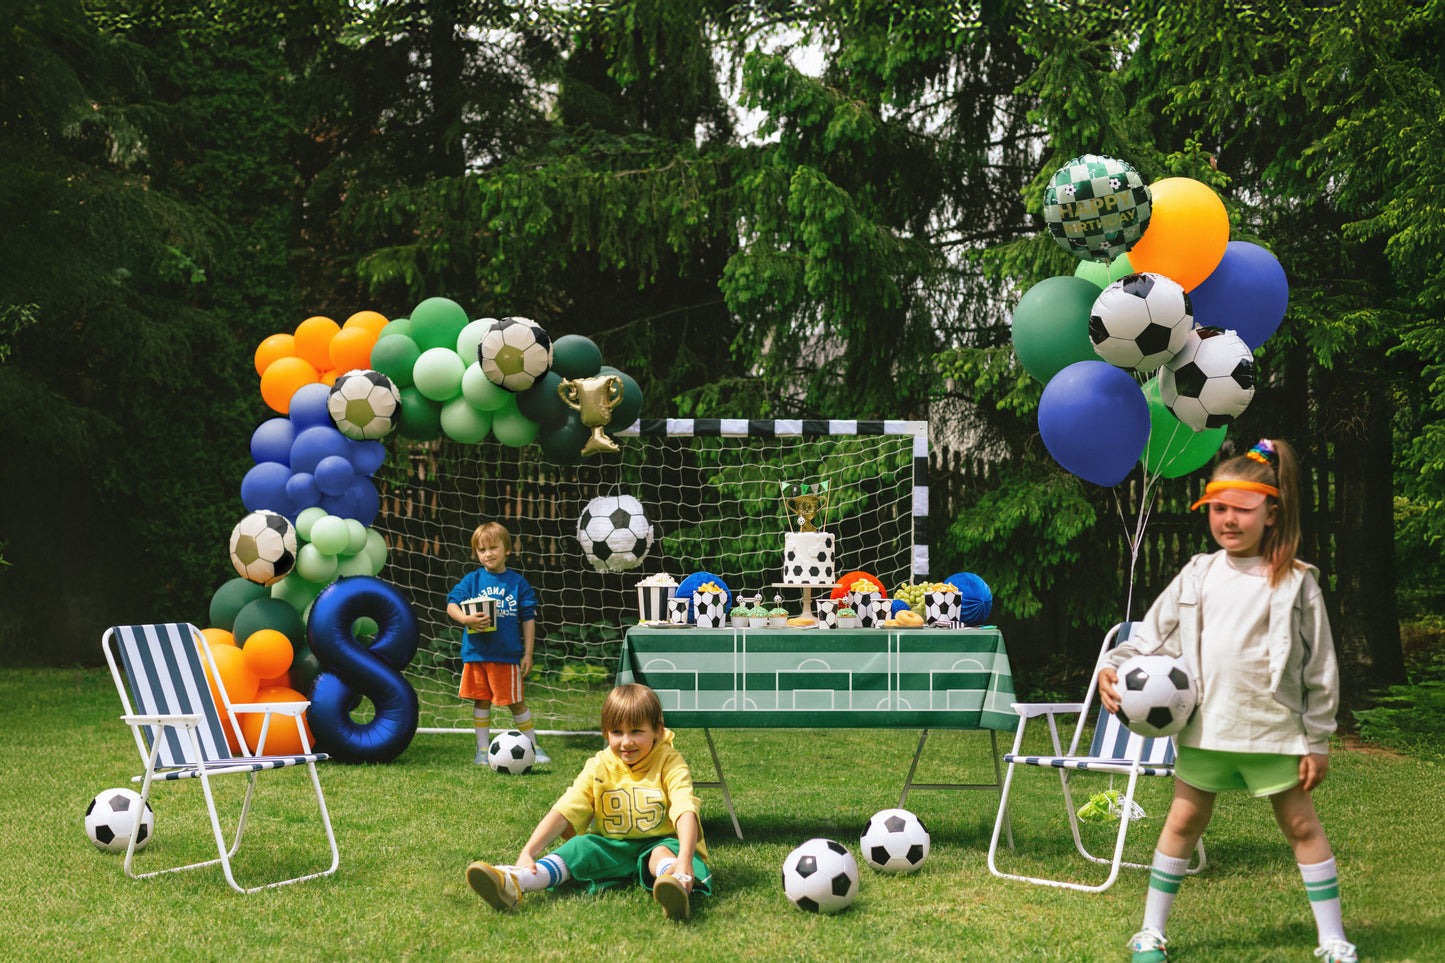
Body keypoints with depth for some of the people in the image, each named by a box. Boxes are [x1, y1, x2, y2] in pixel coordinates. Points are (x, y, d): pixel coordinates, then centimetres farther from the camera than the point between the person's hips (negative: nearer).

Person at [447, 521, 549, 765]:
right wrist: (466, 619, -24)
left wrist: (528, 654, 2)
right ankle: (483, 749, 20)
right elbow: (451, 605, -3)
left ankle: (533, 747, 16)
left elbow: (528, 619, 5)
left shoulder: (518, 583, 3)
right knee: (481, 701, 9)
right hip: (476, 652, 1)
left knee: (516, 702, 3)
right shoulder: (472, 580, 3)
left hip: (507, 654, -1)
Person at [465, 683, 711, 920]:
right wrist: (528, 853, -23)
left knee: (664, 852, -36)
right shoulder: (599, 767, 1)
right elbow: (563, 812, -8)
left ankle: (681, 886, -72)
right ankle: (513, 883, -47)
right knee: (580, 847, -23)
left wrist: (685, 860, -45)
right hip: (613, 847, 3)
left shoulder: (670, 764, -9)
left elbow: (686, 812, -26)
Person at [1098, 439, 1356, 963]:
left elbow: (1319, 668, -3)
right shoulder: (1198, 576, 3)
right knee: (1183, 822, 11)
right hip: (1204, 727, 3)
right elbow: (1151, 635, 8)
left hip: (1273, 730, -3)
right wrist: (1112, 665, -10)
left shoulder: (1294, 582, -6)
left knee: (1301, 825, 7)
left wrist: (1318, 740, -4)